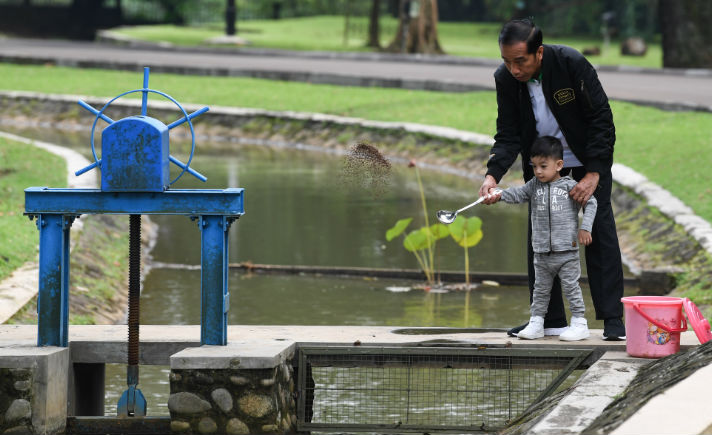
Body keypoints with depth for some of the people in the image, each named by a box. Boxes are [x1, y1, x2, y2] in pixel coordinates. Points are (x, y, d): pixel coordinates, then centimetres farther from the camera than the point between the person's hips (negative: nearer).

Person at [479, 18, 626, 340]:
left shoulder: (572, 63, -29)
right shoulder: (505, 78, -18)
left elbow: (601, 119, -23)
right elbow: (508, 135, -12)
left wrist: (593, 174, -28)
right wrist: (493, 174, -30)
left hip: (588, 156, -4)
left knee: (600, 227, -8)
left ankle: (613, 318, -5)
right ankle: (549, 320, 6)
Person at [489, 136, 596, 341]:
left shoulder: (569, 186, -4)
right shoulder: (535, 185, 7)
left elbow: (590, 202, -2)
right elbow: (518, 193, -2)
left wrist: (585, 228, -11)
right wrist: (499, 195, -20)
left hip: (566, 250, -4)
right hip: (542, 252, 4)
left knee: (571, 286, 0)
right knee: (540, 288, 13)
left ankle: (579, 323, 7)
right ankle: (536, 323, 21)